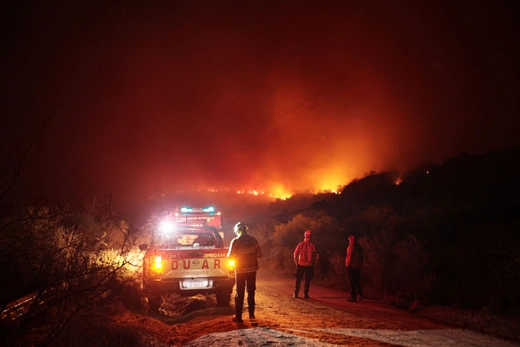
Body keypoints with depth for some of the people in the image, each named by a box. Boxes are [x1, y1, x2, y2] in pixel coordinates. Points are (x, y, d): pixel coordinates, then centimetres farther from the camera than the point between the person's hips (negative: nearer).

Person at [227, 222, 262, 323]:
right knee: (251, 292, 15)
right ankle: (251, 314, 19)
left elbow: (230, 256, -9)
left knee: (240, 293, 5)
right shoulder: (253, 240, -1)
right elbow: (259, 254, 1)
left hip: (240, 270, -3)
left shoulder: (235, 241, -10)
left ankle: (238, 316, 5)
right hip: (252, 269, 3)